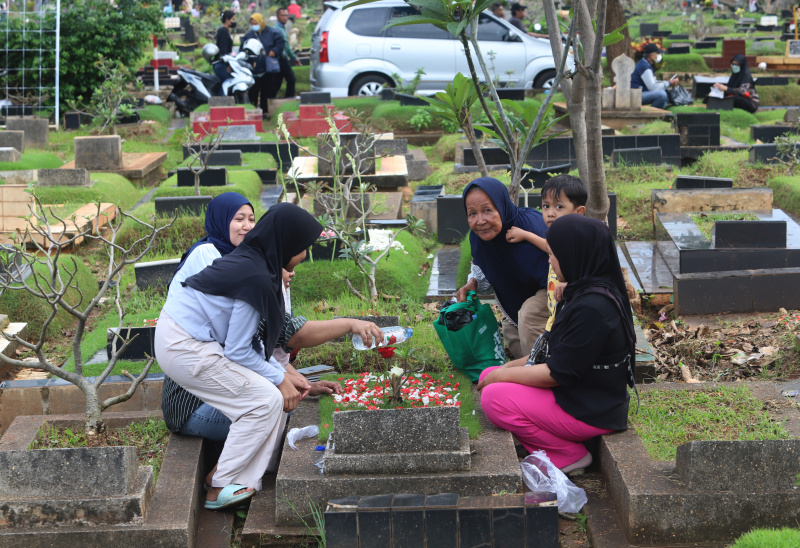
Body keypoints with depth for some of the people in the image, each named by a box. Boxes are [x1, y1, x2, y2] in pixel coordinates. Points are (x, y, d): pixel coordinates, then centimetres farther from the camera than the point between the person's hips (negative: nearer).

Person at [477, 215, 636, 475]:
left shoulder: (592, 308, -27)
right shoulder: (584, 292, 6)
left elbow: (557, 373, -23)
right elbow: (559, 353, 16)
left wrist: (502, 375, -11)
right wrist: (512, 366, 8)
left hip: (591, 413, -10)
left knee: (494, 398, -19)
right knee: (489, 376, 7)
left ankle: (569, 456, -4)